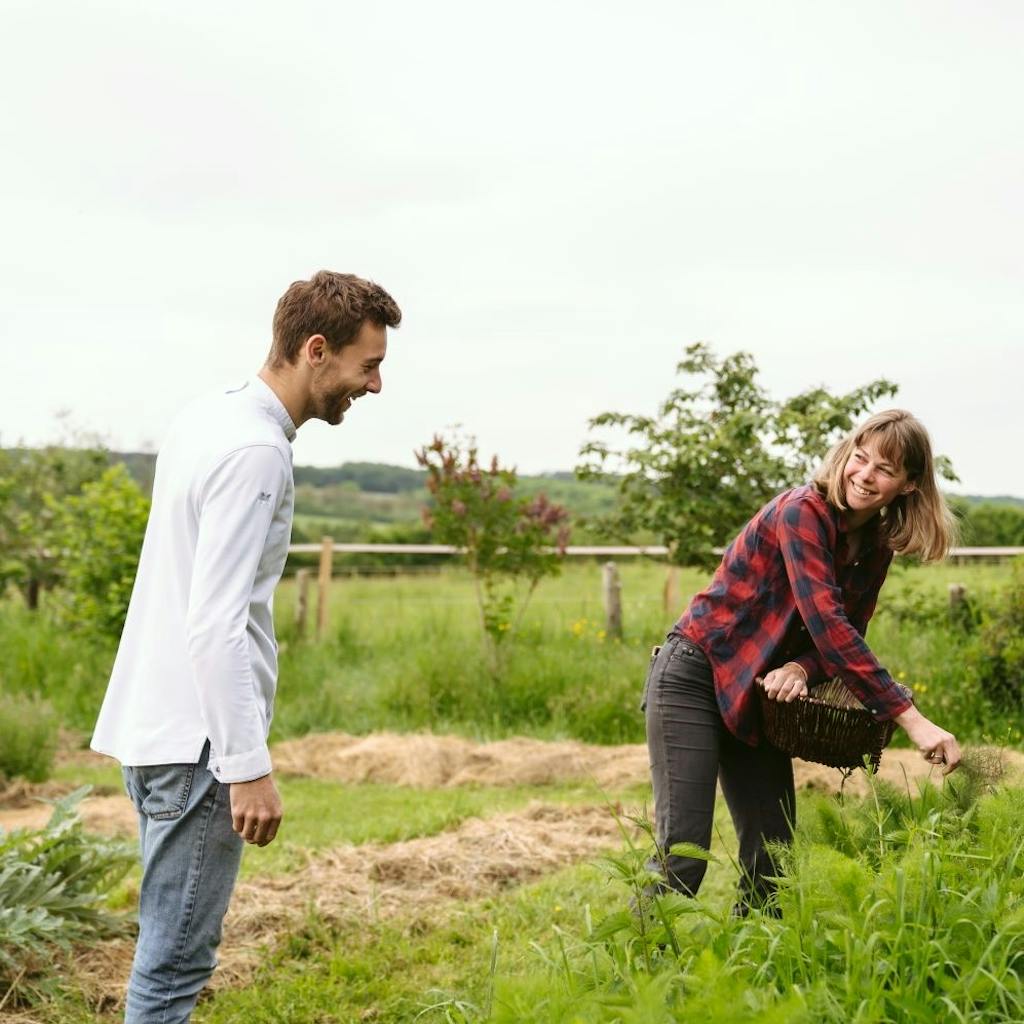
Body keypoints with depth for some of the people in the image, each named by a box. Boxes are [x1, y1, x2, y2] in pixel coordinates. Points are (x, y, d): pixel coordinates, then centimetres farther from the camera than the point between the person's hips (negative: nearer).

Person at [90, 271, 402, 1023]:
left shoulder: (208, 420, 12)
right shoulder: (256, 452, -17)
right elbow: (216, 624, -23)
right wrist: (248, 765, -22)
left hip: (156, 725, 10)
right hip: (197, 740, -10)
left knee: (173, 945, 16)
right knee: (177, 959, -4)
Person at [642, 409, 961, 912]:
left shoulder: (876, 546, 4)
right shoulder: (803, 512, -20)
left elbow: (846, 636, 8)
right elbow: (826, 623, -30)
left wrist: (800, 668, -18)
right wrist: (911, 720, -35)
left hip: (760, 696, 8)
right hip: (694, 677, -8)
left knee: (773, 852, 7)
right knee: (682, 854, -12)